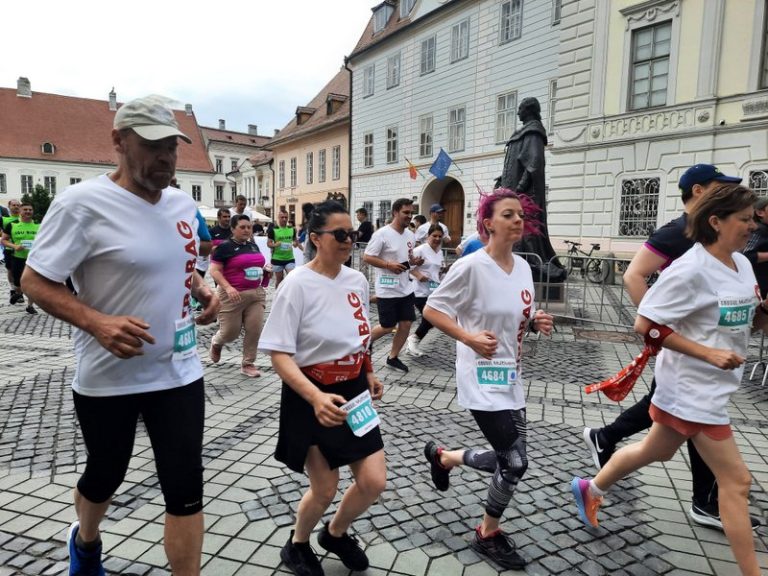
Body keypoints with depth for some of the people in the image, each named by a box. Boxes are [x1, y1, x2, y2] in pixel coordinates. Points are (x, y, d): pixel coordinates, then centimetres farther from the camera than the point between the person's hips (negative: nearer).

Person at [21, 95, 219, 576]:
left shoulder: (184, 204, 3)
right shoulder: (82, 203, -16)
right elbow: (35, 281, -13)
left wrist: (204, 292, -2)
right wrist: (96, 322, -28)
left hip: (180, 372, 4)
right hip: (108, 378, -3)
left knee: (186, 489, 4)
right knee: (105, 476, 22)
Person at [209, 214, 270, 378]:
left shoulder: (253, 245, 12)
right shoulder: (225, 247, -7)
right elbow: (214, 271, -10)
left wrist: (265, 269, 4)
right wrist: (228, 288, -23)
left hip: (256, 294, 5)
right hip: (233, 295, -5)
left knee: (254, 330, -1)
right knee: (231, 332, 3)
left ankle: (248, 364, 12)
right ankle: (216, 342, 38)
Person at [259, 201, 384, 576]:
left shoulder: (357, 280, 1)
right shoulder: (297, 284, -18)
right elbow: (279, 354, -21)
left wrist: (369, 375, 14)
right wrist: (316, 397, -32)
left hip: (355, 392, 6)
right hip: (311, 398, -5)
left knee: (374, 482, 6)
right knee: (324, 490, 7)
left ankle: (335, 534, 38)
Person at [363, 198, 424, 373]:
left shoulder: (410, 235, 8)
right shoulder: (382, 234, -15)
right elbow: (367, 257, -15)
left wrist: (415, 261, -2)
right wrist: (389, 264, -24)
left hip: (406, 289, 7)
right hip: (387, 290, -7)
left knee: (406, 324, 6)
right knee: (387, 327, 2)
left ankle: (393, 358, 21)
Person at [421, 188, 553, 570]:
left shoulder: (523, 266, 5)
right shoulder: (471, 266, -18)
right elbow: (431, 310, -12)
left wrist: (538, 323, -4)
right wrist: (469, 338, -23)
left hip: (511, 378, 8)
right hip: (482, 379, -8)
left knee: (508, 460, 13)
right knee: (515, 463, -4)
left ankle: (443, 456, 39)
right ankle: (487, 536, 24)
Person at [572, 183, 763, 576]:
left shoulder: (742, 265, 6)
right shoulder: (691, 270, -21)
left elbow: (747, 321, 17)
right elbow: (645, 325, -22)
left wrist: (762, 312, -5)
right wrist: (708, 353, -23)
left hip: (713, 386, 9)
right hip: (693, 388, -9)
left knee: (655, 452, 22)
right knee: (736, 480, 0)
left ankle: (590, 489, 43)